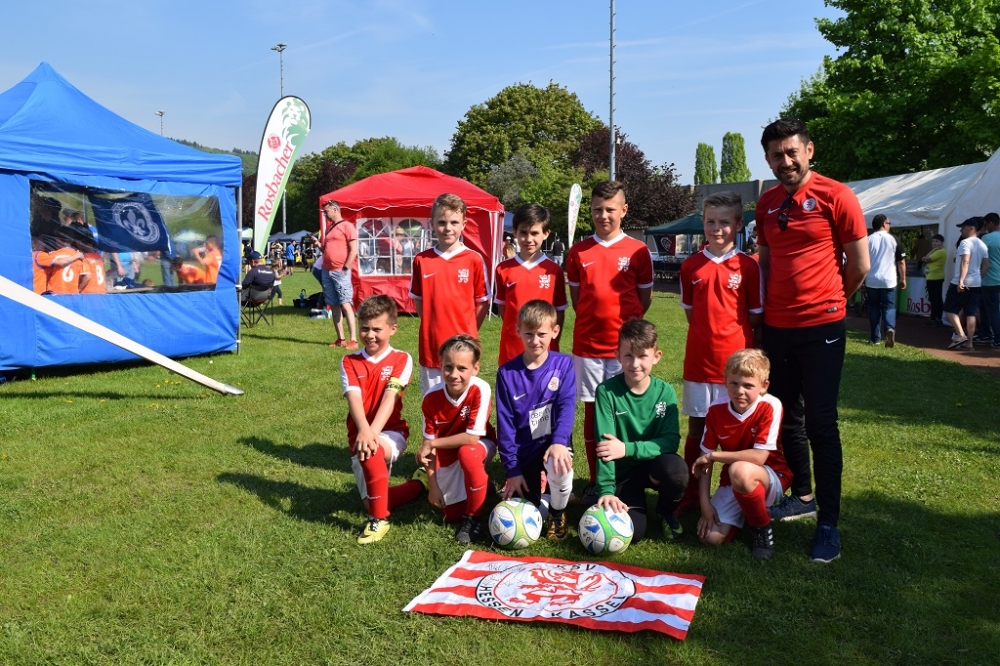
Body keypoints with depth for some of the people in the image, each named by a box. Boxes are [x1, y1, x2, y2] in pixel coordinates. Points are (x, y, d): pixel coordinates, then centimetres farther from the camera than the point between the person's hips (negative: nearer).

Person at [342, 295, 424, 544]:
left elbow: (390, 398, -18)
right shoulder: (349, 362, 1)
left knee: (372, 450, -38)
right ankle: (416, 487, 29)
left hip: (391, 433, -4)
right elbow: (354, 398, -15)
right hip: (360, 436, 4)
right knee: (371, 502, -2)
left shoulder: (401, 359, -5)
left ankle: (379, 519, -19)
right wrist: (363, 431, -34)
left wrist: (373, 433, -34)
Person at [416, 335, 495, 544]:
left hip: (480, 446, -3)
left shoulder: (480, 390, -31)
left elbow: (472, 438, -31)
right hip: (447, 456, 4)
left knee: (467, 453, -38)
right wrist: (433, 486, -13)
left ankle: (474, 518, -17)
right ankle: (481, 484, 34)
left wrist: (432, 444, -25)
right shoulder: (432, 398, -21)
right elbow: (428, 445, -13)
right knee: (452, 514, 3)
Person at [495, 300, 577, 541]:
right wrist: (512, 469, -9)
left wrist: (559, 442, -35)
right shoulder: (507, 373, -5)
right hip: (524, 448, 1)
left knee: (559, 465, -36)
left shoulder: (564, 364, -5)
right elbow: (505, 423, -4)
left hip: (553, 441, -1)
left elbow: (567, 406, -17)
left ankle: (558, 512, -4)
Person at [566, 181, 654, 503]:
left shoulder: (637, 250, 1)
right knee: (592, 411, 8)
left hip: (625, 345, -1)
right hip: (587, 345, 2)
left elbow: (645, 295, 7)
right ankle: (595, 481, 18)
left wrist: (628, 323, -3)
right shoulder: (578, 251, 5)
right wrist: (593, 319, 2)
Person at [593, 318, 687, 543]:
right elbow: (605, 445, -20)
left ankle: (666, 511, 1)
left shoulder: (665, 392, -9)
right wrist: (606, 490, -30)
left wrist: (628, 448, -28)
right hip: (622, 471, -2)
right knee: (631, 532, -21)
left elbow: (671, 440, -16)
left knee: (676, 469, -33)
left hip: (654, 464, 2)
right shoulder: (607, 391, -15)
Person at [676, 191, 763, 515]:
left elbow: (756, 315, 2)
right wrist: (707, 334, 4)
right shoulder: (691, 266, 5)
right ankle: (690, 493, 22)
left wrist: (732, 333, -8)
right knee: (696, 426, 10)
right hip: (698, 358, 2)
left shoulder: (748, 266, -3)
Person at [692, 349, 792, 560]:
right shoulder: (716, 410, -10)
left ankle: (762, 528, -10)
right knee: (711, 537, -16)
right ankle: (744, 510, 17)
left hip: (772, 479, -4)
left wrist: (713, 456, -21)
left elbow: (759, 457, -27)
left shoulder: (770, 407, -21)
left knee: (740, 471, -38)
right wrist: (705, 504, -13)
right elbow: (704, 459, -6)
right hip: (733, 482, 4)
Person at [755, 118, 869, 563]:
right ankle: (803, 495, 32)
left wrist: (827, 302, 8)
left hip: (821, 327, -5)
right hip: (777, 327, 6)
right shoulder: (766, 203, 8)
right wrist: (768, 306, 10)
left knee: (820, 423, -2)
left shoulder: (835, 196, -8)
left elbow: (859, 265, -4)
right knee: (786, 418, 14)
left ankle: (829, 523, 8)